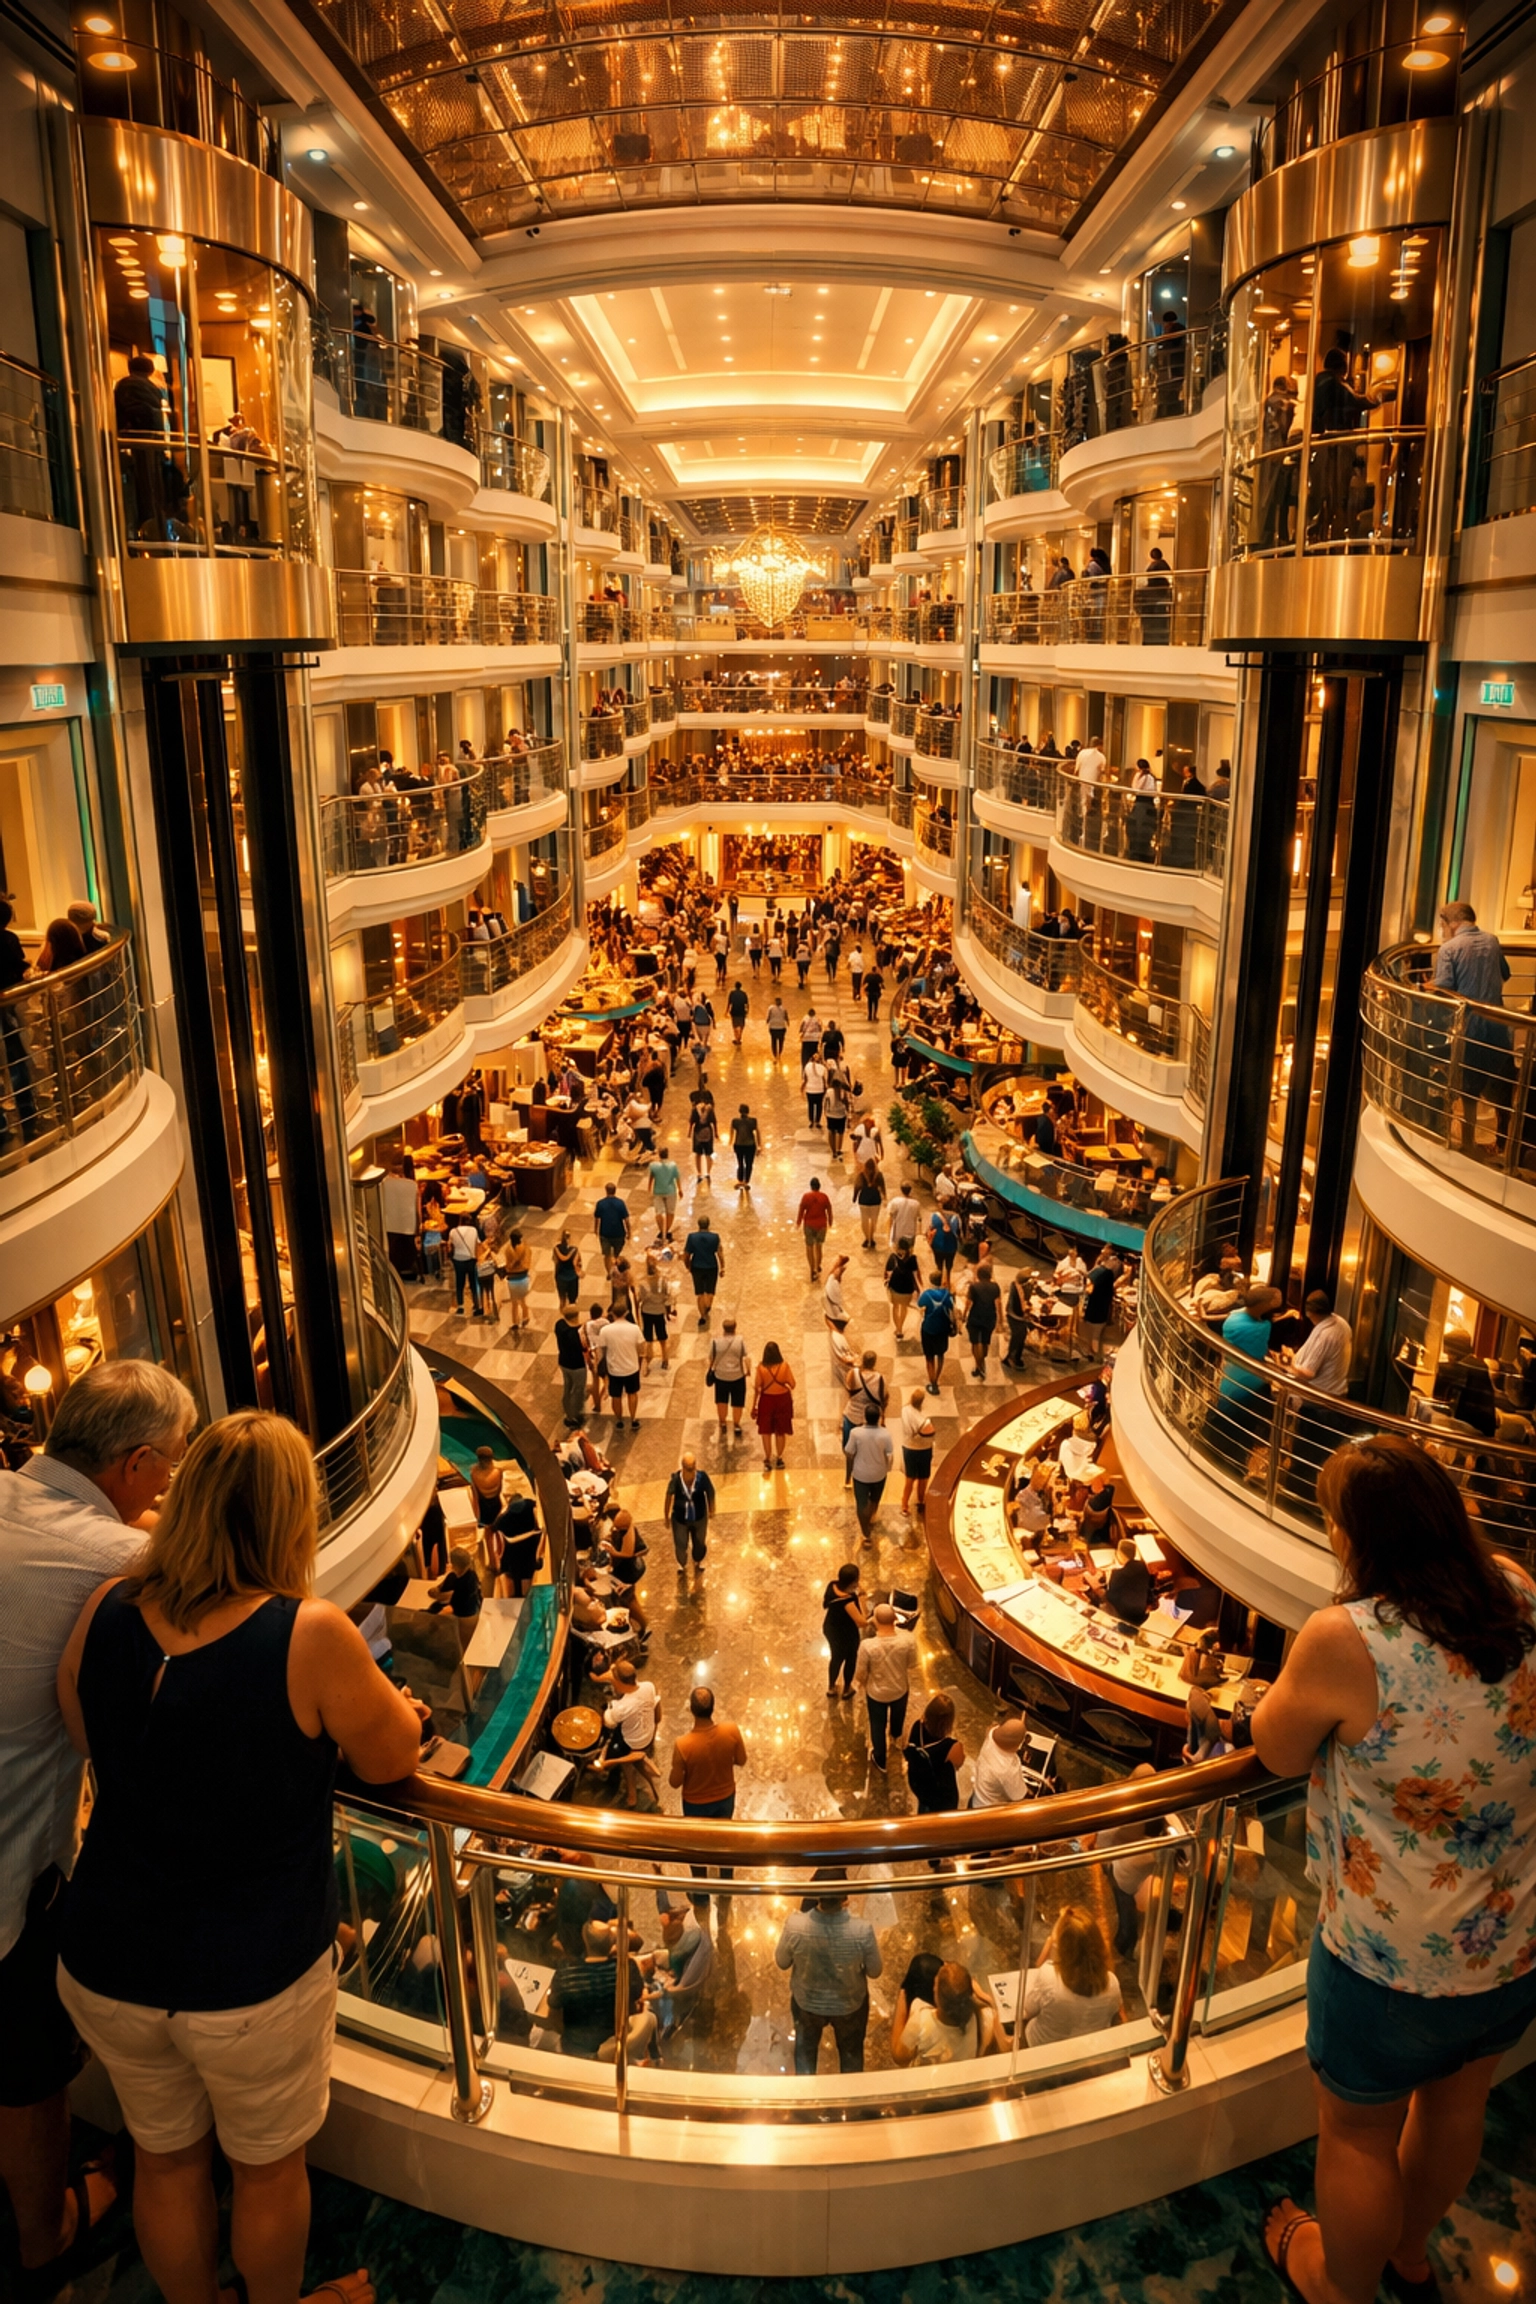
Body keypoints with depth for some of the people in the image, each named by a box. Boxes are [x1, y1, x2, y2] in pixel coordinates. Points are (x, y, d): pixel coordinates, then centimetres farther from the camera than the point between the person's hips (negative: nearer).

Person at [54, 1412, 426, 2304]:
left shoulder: (107, 1612, -12)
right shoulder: (311, 1636, -25)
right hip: (253, 1976, -4)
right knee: (268, 2167, 24)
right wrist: (395, 1703, 10)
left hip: (106, 1967, 4)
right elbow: (392, 1759, -9)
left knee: (166, 2161, 28)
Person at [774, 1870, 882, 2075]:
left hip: (807, 2002, 1)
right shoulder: (862, 1930, -36)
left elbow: (781, 1963, -13)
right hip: (850, 2004, -1)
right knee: (851, 2052, 31)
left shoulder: (795, 1925, -34)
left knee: (805, 2049, 33)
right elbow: (875, 1971, -16)